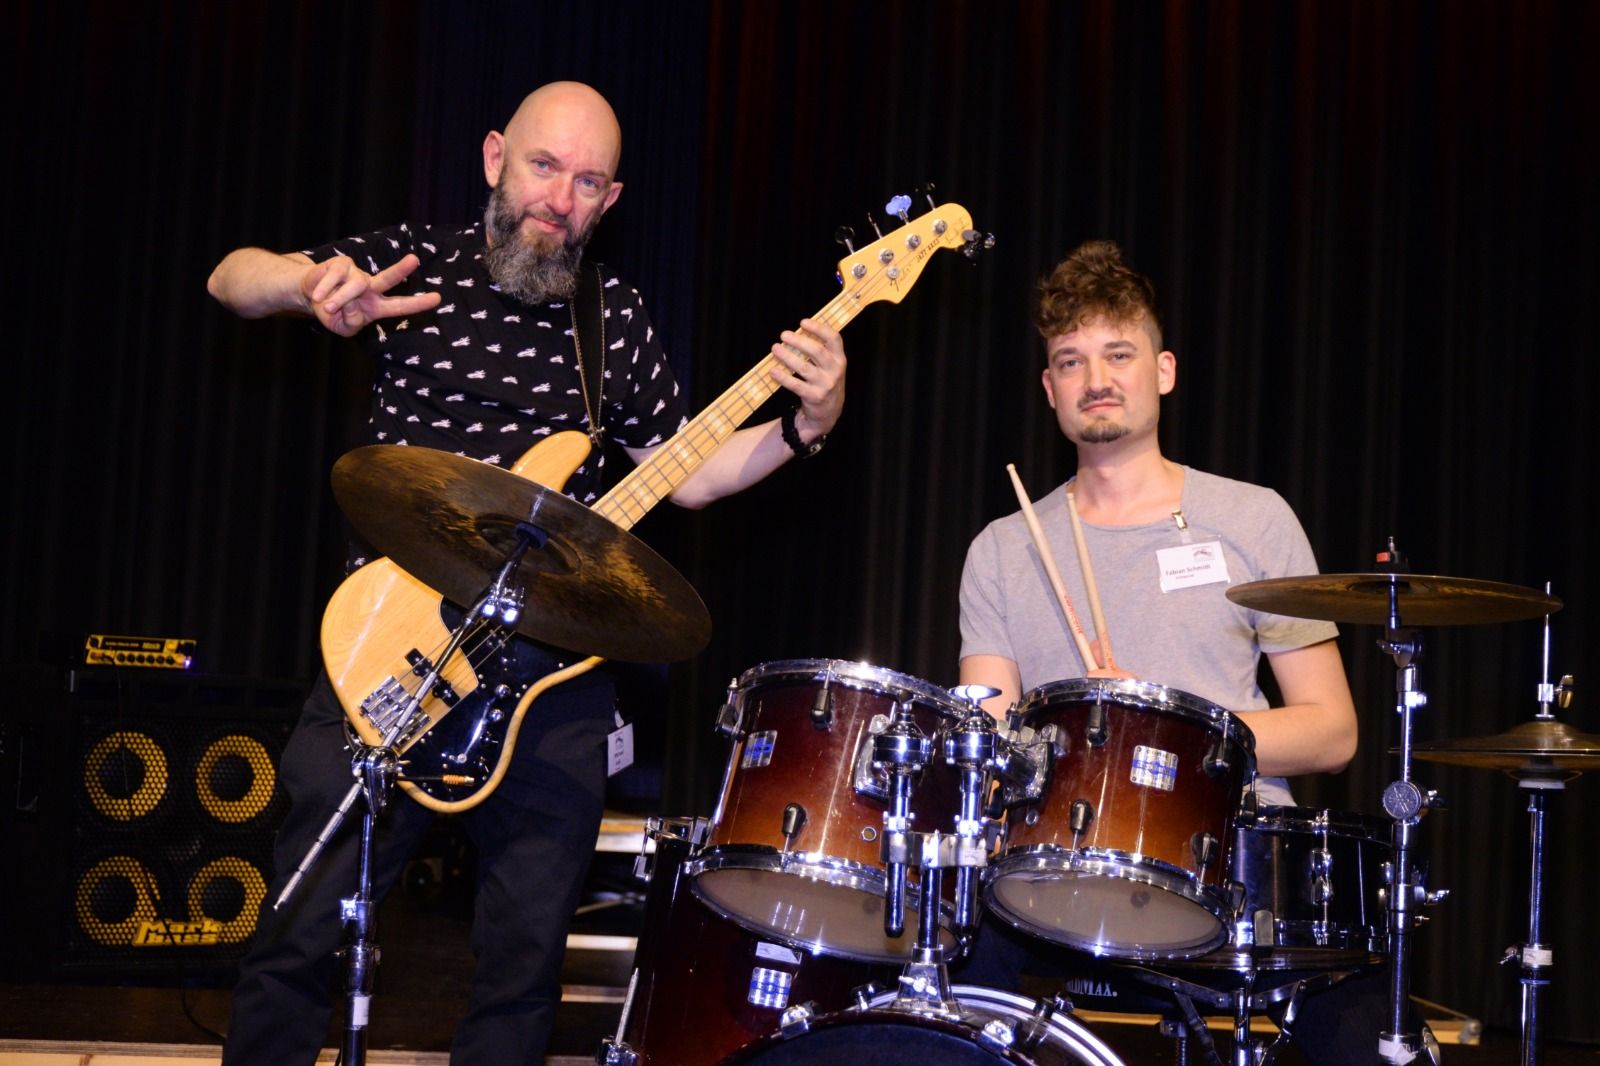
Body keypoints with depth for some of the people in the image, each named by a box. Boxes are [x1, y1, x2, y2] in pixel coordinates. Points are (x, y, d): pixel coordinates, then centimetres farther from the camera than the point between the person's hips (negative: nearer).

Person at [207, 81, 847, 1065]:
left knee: (530, 954, 7)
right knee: (305, 931, -4)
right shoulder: (417, 262, 3)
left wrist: (805, 427, -3)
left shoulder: (617, 315, 10)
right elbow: (233, 279, -3)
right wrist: (312, 284, -25)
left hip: (553, 665, 3)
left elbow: (686, 473, 13)